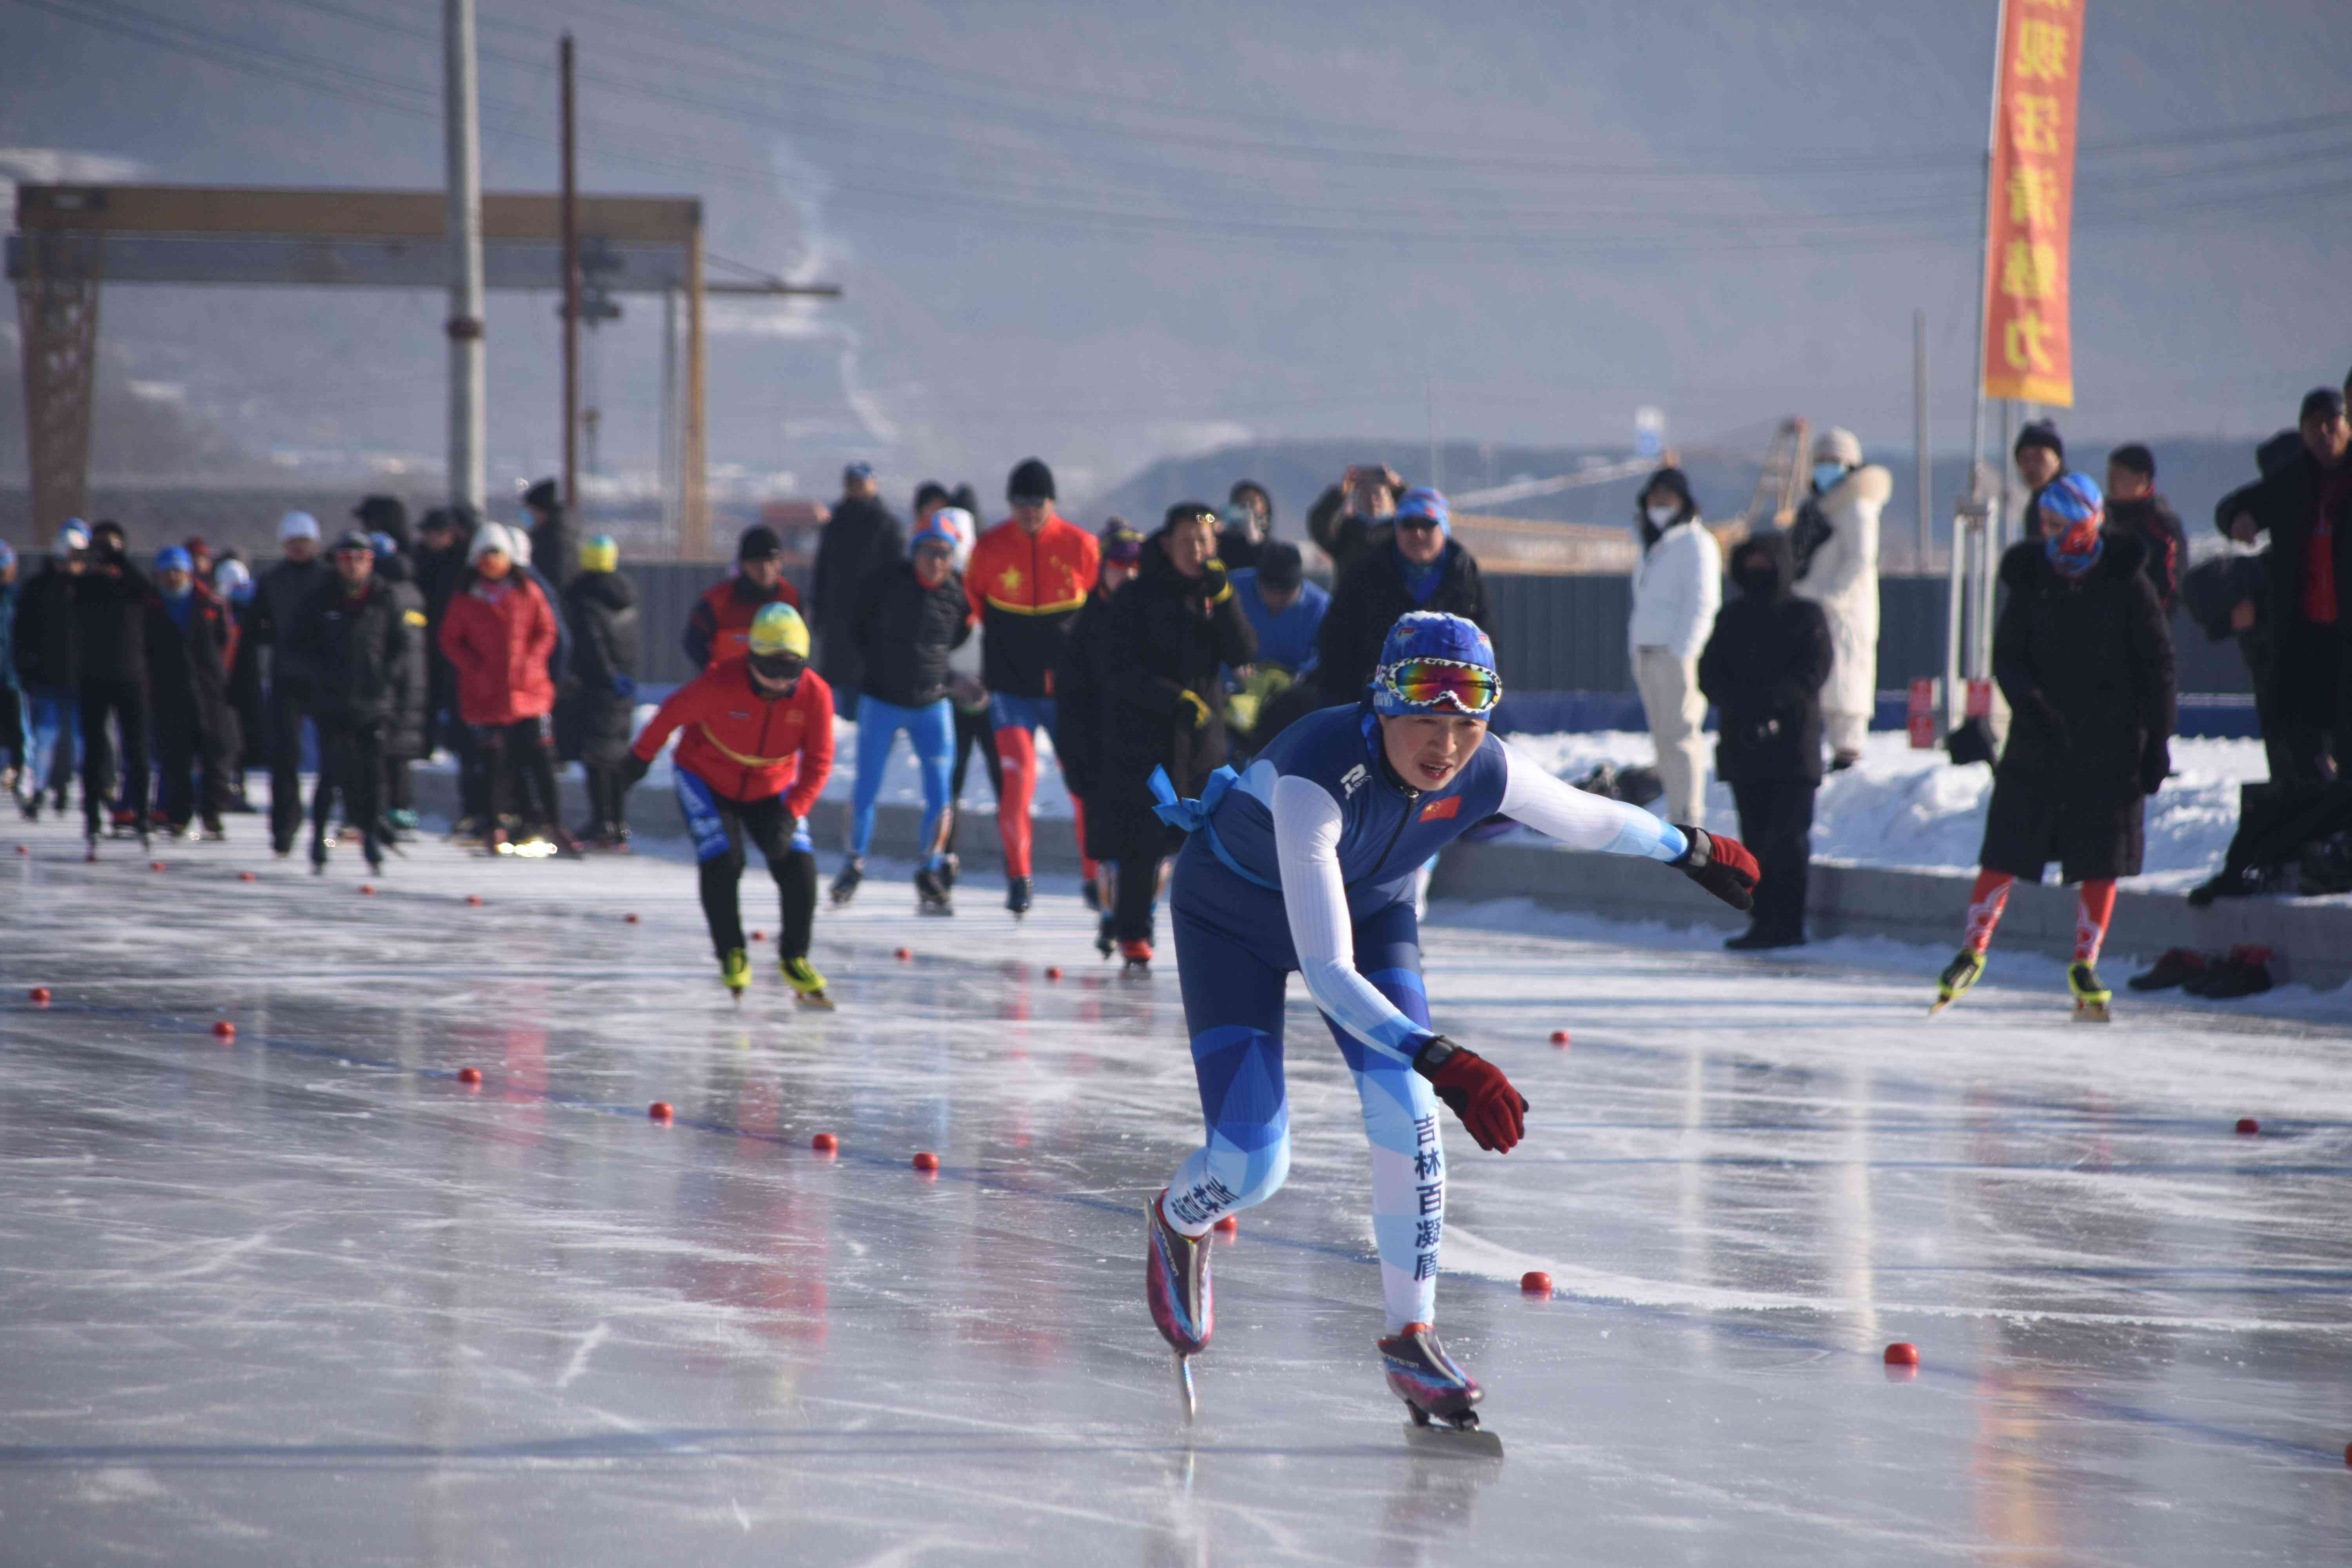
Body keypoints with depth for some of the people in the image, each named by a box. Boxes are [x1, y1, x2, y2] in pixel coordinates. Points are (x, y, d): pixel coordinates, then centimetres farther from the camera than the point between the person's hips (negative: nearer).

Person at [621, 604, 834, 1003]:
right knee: (722, 864, -16)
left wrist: (790, 815, -27)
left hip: (772, 789, 3)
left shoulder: (815, 695, -22)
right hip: (707, 779, -3)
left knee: (799, 868, -8)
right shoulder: (722, 683, -31)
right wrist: (640, 757, 0)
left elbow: (817, 763, -17)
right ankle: (732, 956, 4)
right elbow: (673, 713, -14)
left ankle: (794, 959, 9)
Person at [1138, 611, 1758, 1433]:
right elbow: (1326, 972, -46)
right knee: (1251, 1166, -10)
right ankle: (1178, 1226, 28)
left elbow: (1592, 820, -2)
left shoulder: (1485, 774, -27)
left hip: (1369, 906, 4)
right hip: (1234, 913, -4)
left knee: (1406, 1112, -15)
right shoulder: (1319, 773, -43)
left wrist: (1692, 850, 13)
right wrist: (1442, 1062, -55)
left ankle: (1412, 1334, 1)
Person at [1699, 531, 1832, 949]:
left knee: (1788, 835, -8)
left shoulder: (1806, 617, 3)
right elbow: (1710, 673, 8)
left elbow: (1814, 671, -8)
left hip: (1792, 743, -5)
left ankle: (1787, 923, -8)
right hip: (1743, 741, 5)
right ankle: (1766, 919, 8)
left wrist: (1770, 700, -20)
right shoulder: (1733, 618, 15)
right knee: (1755, 835, 4)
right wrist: (1738, 702, -12)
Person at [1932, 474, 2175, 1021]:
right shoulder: (2032, 581, 1)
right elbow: (2007, 655, 2)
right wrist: (2030, 702, -17)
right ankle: (1973, 952, 11)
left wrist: (2158, 740, -3)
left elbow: (2157, 666, 0)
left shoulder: (2127, 584, -4)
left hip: (2109, 749, -1)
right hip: (2038, 744, 1)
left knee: (2101, 861, 3)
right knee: (2006, 852, -1)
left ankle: (2085, 966, 15)